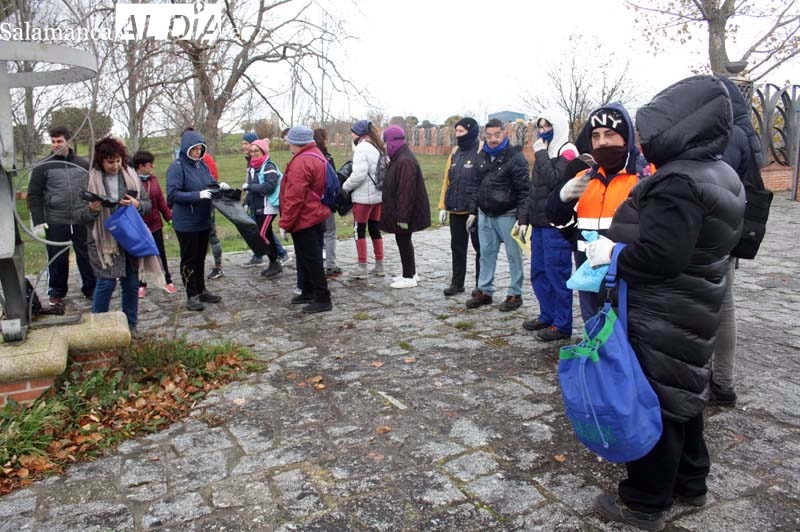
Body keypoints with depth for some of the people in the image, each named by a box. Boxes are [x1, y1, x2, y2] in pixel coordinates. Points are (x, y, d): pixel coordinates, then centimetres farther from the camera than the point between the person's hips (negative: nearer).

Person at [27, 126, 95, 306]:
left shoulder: (83, 164, 5)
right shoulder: (43, 166, -1)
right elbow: (34, 196, -2)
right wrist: (38, 222, -10)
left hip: (82, 221, 1)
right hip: (55, 222, -1)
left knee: (86, 257, 7)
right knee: (58, 260, 7)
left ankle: (91, 289, 20)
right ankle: (57, 293, 22)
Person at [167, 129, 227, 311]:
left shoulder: (202, 165, 5)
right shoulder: (177, 166, -14)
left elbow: (210, 183, 17)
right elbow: (172, 194, -20)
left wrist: (220, 185, -6)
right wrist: (198, 195, -29)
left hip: (203, 221, 7)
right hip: (186, 223, -7)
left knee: (200, 257, 17)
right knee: (189, 259, 5)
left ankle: (201, 291, 30)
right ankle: (192, 296, 15)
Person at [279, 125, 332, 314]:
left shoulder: (301, 162, -19)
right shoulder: (317, 156, 13)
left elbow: (294, 197, -23)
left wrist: (285, 223, -16)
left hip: (304, 220, -10)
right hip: (315, 216, 10)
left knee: (311, 259, -4)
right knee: (310, 258, 17)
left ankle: (322, 299, 1)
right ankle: (309, 292, 28)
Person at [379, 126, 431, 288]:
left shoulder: (405, 161, -22)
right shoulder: (399, 158, 11)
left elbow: (406, 191, -26)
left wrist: (403, 216, -25)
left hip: (404, 212, -10)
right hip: (400, 211, 10)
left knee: (403, 241, -1)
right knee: (404, 241, 17)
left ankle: (409, 277, 9)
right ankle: (411, 273, 28)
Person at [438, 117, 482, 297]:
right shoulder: (455, 152, 13)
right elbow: (447, 181, 14)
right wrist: (443, 206, 8)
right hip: (455, 210, 7)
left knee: (480, 248, 6)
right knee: (457, 247, 13)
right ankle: (457, 282, 24)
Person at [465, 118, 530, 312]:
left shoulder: (515, 157, -10)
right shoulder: (482, 156, 10)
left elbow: (524, 191, -13)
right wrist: (473, 211, 12)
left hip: (507, 215, -6)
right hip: (485, 215, 6)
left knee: (514, 255, 3)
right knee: (486, 254, 12)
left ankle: (515, 294, 12)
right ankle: (484, 291, 22)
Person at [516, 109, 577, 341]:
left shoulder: (567, 152, -7)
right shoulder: (546, 153, 18)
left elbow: (554, 181, -22)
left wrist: (541, 154, -12)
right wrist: (524, 218, 15)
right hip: (540, 224, 9)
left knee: (557, 274, -4)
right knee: (538, 273, 13)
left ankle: (562, 325, 5)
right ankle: (547, 316, 25)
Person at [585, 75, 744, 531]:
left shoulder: (677, 182, -24)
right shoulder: (722, 175, 8)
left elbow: (658, 255, -32)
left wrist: (612, 254, -16)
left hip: (660, 319, -10)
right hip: (694, 310, 10)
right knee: (683, 393, 22)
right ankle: (690, 483, 39)